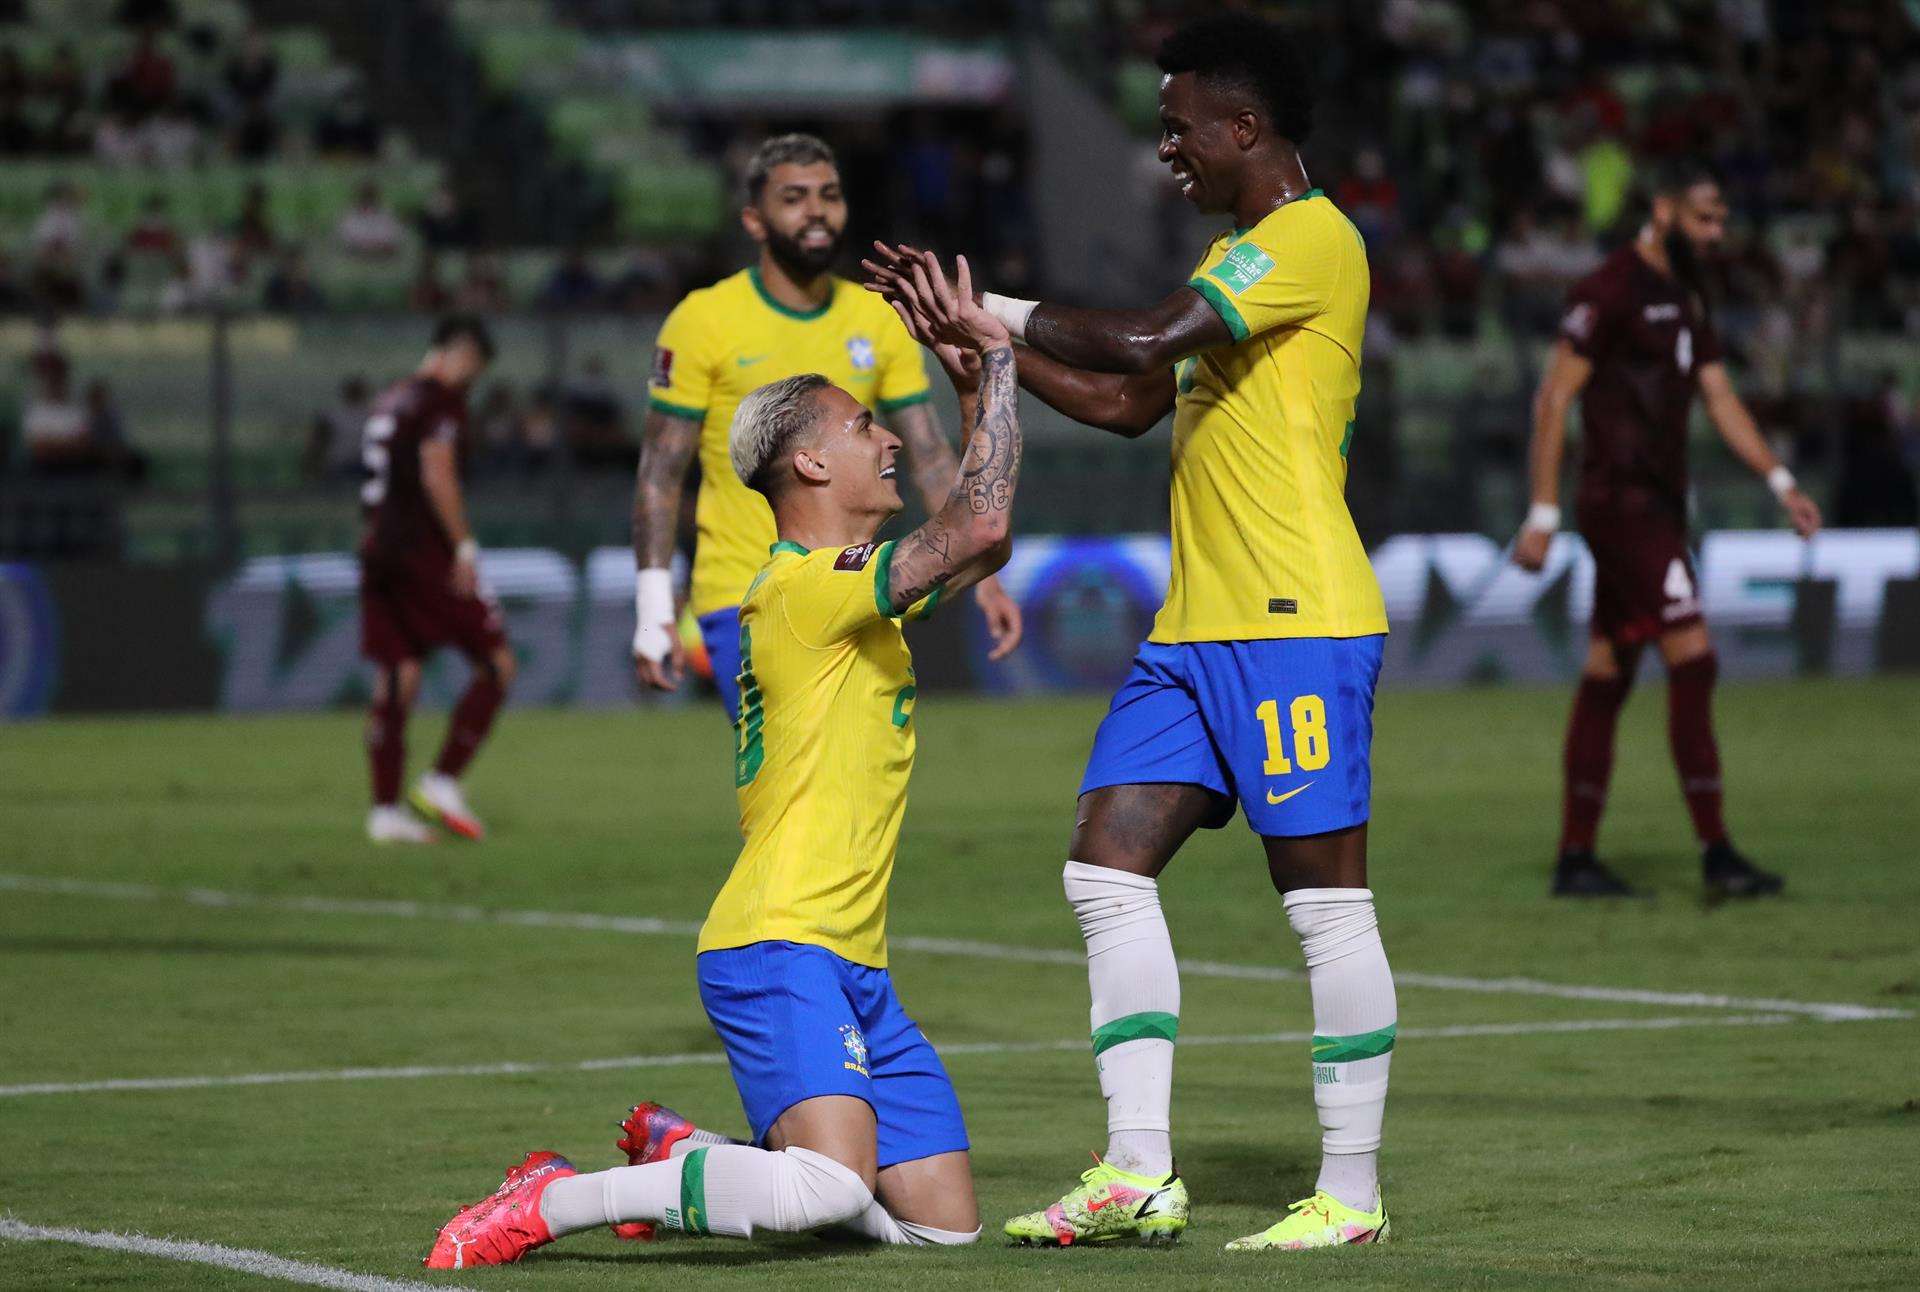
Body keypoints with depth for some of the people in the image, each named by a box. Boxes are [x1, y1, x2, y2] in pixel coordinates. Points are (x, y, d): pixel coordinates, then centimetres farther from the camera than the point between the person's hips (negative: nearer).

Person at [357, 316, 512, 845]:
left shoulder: (389, 400, 19)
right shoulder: (441, 398, -7)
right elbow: (437, 475, -17)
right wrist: (463, 546, -15)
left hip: (378, 548, 9)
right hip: (423, 551, -9)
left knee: (395, 678, 7)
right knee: (497, 664, -1)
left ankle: (385, 811, 3)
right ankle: (442, 781, -5)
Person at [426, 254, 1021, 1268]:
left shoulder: (843, 589, 20)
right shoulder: (809, 585, -11)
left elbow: (974, 544, 35)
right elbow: (978, 530, -22)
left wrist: (974, 384, 25)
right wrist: (995, 362, -10)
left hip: (853, 972, 10)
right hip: (777, 952, -10)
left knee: (945, 1226, 6)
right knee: (831, 1186, -30)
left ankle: (683, 1159, 23)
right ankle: (549, 1203, -14)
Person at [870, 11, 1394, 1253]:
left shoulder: (1312, 240, -11)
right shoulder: (1234, 258, 21)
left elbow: (1144, 344, -20)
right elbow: (1127, 403, 25)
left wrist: (1008, 310, -7)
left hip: (1298, 624, -10)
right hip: (1196, 630, 10)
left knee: (1327, 900, -5)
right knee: (1109, 867, 4)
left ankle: (1351, 1194, 1)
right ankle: (1139, 1174, 5)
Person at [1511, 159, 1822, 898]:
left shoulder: (1686, 298, 16)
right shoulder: (1609, 292, -12)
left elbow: (1719, 397, 17)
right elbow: (1554, 399, -13)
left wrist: (1780, 482, 7)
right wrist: (1543, 512, -16)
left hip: (1656, 505, 9)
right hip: (1622, 501, -9)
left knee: (1607, 676, 9)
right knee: (1692, 660, -13)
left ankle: (1575, 860, 12)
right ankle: (1716, 855, -14)